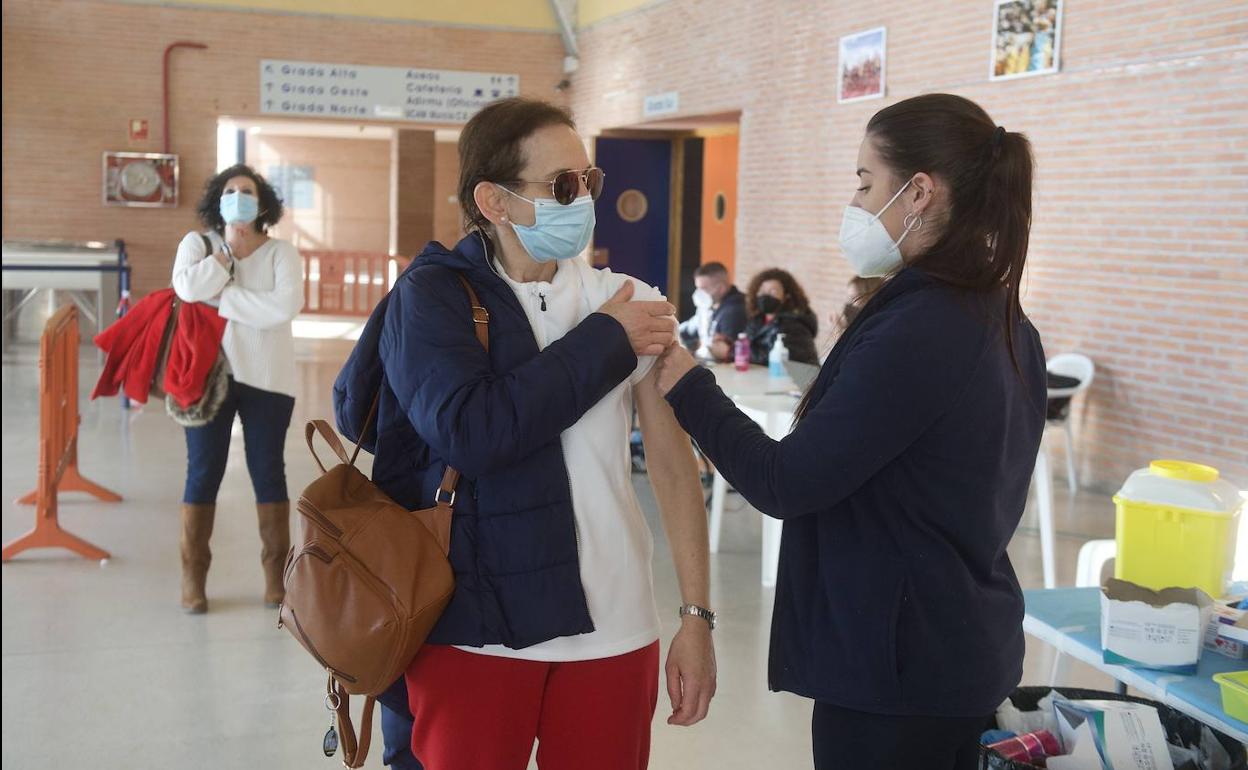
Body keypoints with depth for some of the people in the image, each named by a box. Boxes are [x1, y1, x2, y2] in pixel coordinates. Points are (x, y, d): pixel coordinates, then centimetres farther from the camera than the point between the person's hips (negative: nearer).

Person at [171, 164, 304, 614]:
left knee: (268, 470, 6)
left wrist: (223, 299, -13)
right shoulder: (197, 244, 5)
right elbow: (188, 288, -16)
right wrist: (229, 250, -9)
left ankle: (275, 571, 15)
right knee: (203, 472, 4)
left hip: (266, 377, 0)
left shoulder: (281, 253, 2)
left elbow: (286, 305, -17)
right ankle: (193, 574, 12)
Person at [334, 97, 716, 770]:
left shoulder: (632, 305, 4)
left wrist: (696, 615, -2)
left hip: (612, 635, 2)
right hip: (472, 631, -2)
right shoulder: (433, 295, -3)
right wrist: (604, 342, -11)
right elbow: (471, 431, -18)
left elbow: (674, 464, 3)